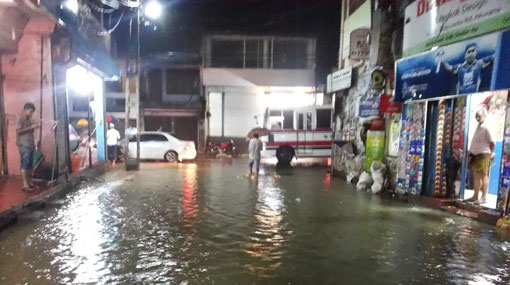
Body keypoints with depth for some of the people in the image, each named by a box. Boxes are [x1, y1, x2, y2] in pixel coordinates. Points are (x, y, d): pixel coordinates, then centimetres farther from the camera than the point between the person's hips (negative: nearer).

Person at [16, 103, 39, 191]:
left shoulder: (29, 120, 16)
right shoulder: (20, 119, -7)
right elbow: (18, 131, -18)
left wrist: (34, 127, 4)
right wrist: (31, 127, -18)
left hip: (30, 145, 8)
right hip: (24, 145, -8)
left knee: (29, 164, 10)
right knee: (24, 164, -7)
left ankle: (30, 182, 16)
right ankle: (25, 184, -6)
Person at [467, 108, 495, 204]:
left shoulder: (486, 128, -13)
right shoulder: (478, 127, 13)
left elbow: (492, 143, -12)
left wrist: (491, 153, -4)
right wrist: (471, 153, 14)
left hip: (484, 155, -8)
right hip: (476, 154, 8)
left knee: (484, 175, -4)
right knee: (476, 175, 10)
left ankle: (483, 197, 1)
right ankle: (475, 196, 17)